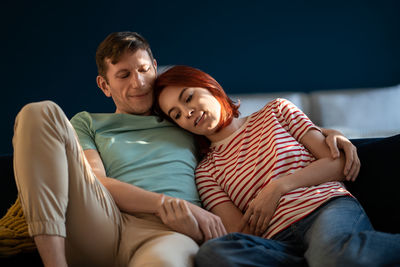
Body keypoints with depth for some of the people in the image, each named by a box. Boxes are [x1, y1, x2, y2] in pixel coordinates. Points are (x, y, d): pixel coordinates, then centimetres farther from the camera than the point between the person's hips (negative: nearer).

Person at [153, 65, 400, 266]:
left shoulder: (276, 111, 21)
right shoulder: (206, 171, 21)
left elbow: (338, 163, 11)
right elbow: (239, 233, 8)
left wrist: (278, 187, 0)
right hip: (280, 242, 3)